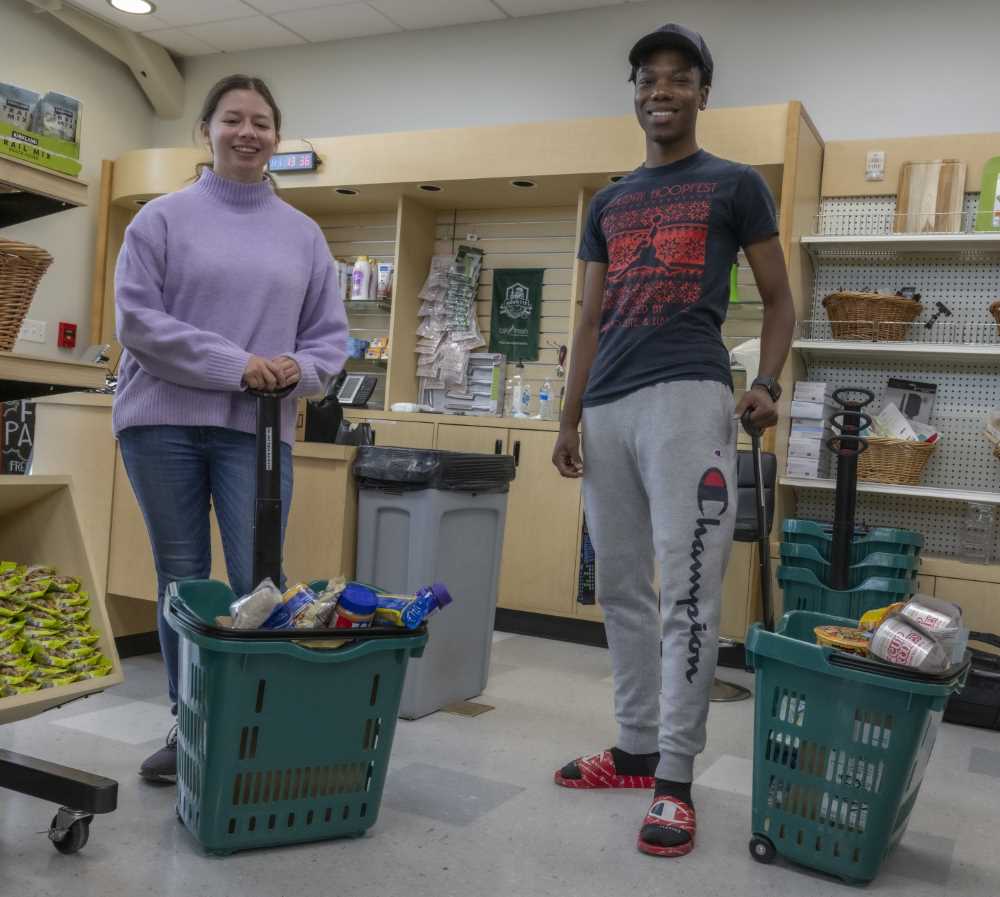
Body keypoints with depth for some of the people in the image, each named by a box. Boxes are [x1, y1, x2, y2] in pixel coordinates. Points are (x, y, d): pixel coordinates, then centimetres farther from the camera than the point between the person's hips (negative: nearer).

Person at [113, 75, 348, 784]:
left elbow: (331, 333, 12)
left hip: (259, 430, 1)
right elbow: (137, 317, -5)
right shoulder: (165, 217, 4)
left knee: (258, 582, -6)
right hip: (163, 421, -1)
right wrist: (236, 365, -14)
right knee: (182, 578, 7)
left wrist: (300, 370, -11)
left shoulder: (304, 234, 12)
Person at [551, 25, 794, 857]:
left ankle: (676, 779, -1)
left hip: (689, 396, -5)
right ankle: (637, 748, 20)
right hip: (608, 407, 6)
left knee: (687, 589, -9)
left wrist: (767, 385, -8)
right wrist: (570, 417, 13)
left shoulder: (736, 185, 9)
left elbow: (779, 301, 9)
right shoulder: (607, 203, 21)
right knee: (622, 588, 8)